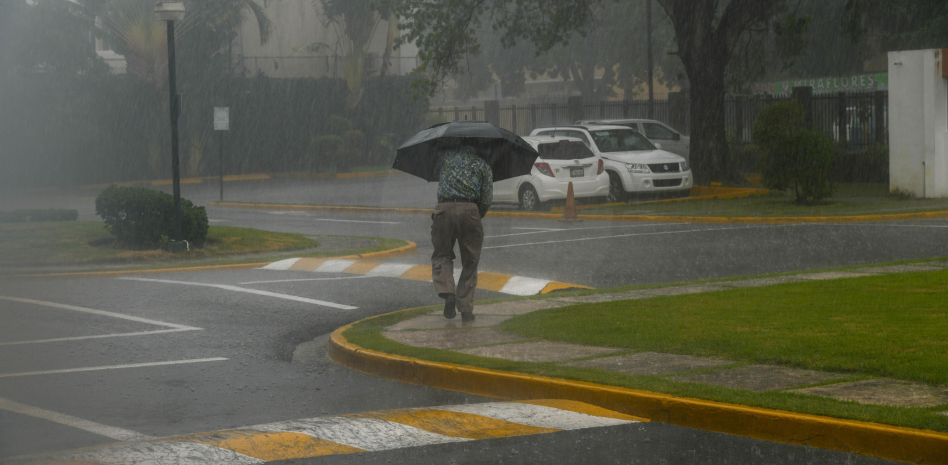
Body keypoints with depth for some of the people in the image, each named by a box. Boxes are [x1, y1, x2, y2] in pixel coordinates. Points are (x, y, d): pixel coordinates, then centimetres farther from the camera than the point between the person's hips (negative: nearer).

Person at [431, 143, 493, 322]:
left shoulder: (447, 154, 16)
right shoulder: (482, 164, 13)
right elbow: (487, 199, 8)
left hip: (444, 209, 0)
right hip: (469, 210, 0)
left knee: (441, 255, 14)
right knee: (470, 262, 9)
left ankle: (447, 292, -12)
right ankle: (466, 310, 6)